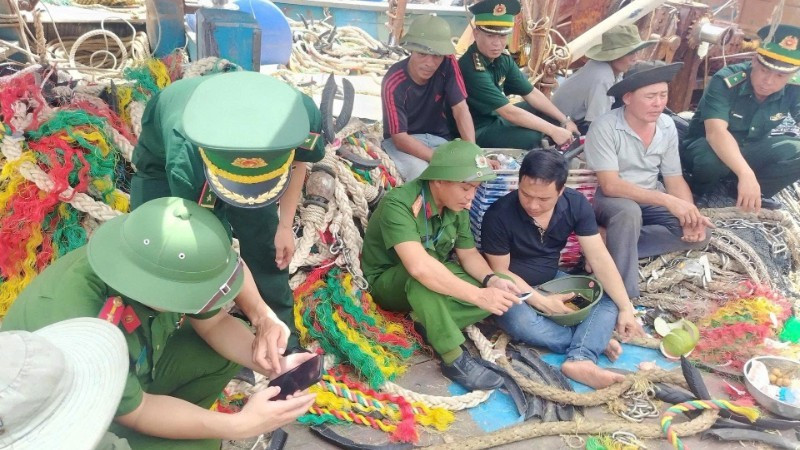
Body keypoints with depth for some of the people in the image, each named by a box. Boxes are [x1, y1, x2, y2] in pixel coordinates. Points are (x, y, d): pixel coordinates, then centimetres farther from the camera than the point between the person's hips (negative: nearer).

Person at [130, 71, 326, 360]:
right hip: (163, 163, -2)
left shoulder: (301, 117, -40)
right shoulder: (185, 162, -48)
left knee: (265, 244, -1)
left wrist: (285, 225, -12)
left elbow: (298, 160, -11)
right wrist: (261, 317, -41)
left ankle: (286, 346, 17)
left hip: (248, 152, 3)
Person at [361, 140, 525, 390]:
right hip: (388, 283, -6)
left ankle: (426, 323, -19)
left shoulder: (457, 206, -7)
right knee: (422, 278, -41)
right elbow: (419, 266, -43)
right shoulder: (399, 204, -30)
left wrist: (491, 280, -22)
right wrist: (478, 295, -44)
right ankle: (454, 359, -30)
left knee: (496, 295, -14)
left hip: (435, 282, 7)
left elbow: (469, 254, -1)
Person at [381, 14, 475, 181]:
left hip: (439, 138, 4)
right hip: (403, 141, -3)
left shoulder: (448, 65, -14)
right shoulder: (394, 83, -24)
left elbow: (461, 110, -16)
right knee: (420, 171, -34)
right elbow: (400, 137, -25)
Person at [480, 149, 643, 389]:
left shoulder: (576, 204, -14)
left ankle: (580, 360, -34)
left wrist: (625, 308, -19)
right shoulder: (498, 216, -26)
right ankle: (595, 341, -18)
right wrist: (542, 301, -24)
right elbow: (500, 271, -16)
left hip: (553, 281, 5)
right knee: (521, 322, -36)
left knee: (610, 298, -15)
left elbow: (599, 258, -14)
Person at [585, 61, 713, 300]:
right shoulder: (604, 127, -21)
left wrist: (690, 212, -19)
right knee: (629, 212, -39)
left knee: (698, 233, -15)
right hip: (613, 199, -6)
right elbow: (610, 185, -27)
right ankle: (624, 296, -28)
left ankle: (610, 245, -17)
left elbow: (675, 179, 1)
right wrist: (667, 201, -33)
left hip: (652, 200, 6)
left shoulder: (667, 125, -3)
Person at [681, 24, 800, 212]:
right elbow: (715, 132, -39)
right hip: (708, 146, -4)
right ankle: (701, 189, -6)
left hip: (750, 150, 5)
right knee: (711, 158, -39)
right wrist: (746, 173, -52)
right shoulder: (725, 81, -26)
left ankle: (734, 188, -9)